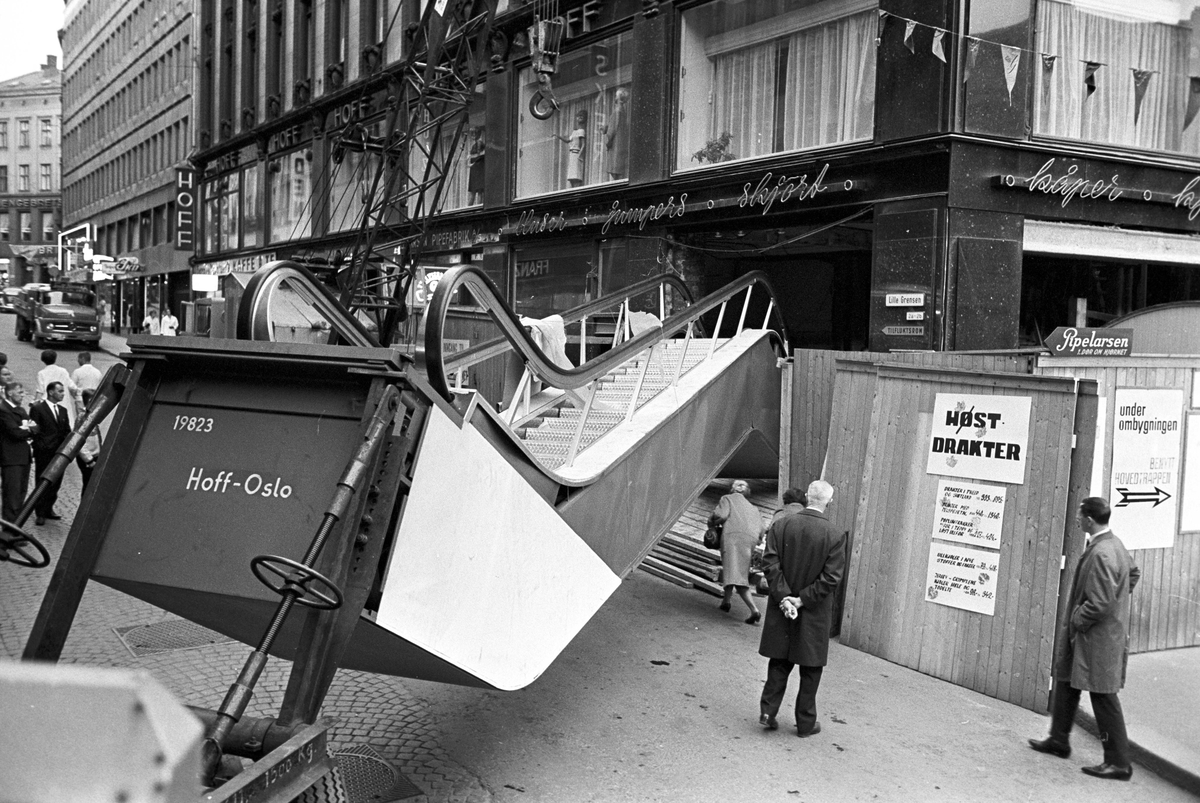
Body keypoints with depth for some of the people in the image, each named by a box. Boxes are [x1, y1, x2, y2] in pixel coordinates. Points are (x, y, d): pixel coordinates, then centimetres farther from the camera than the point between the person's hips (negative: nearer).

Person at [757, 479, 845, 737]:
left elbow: (770, 562, -8)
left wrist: (783, 596, -9)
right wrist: (803, 599, -11)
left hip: (782, 607, 2)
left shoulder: (781, 525, -6)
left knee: (779, 662, 17)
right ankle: (805, 722, 19)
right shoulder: (834, 536, -12)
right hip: (814, 614, -2)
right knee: (811, 669, 11)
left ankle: (768, 711, 13)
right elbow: (831, 577, -15)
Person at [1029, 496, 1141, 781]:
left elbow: (1100, 603, -27)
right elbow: (1133, 573, 22)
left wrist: (1078, 621, -13)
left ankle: (1119, 763, 10)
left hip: (1098, 638, -11)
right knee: (1065, 681, 20)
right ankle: (1058, 741, 33)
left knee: (1104, 697, -1)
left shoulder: (1100, 554, -26)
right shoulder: (1113, 542, 5)